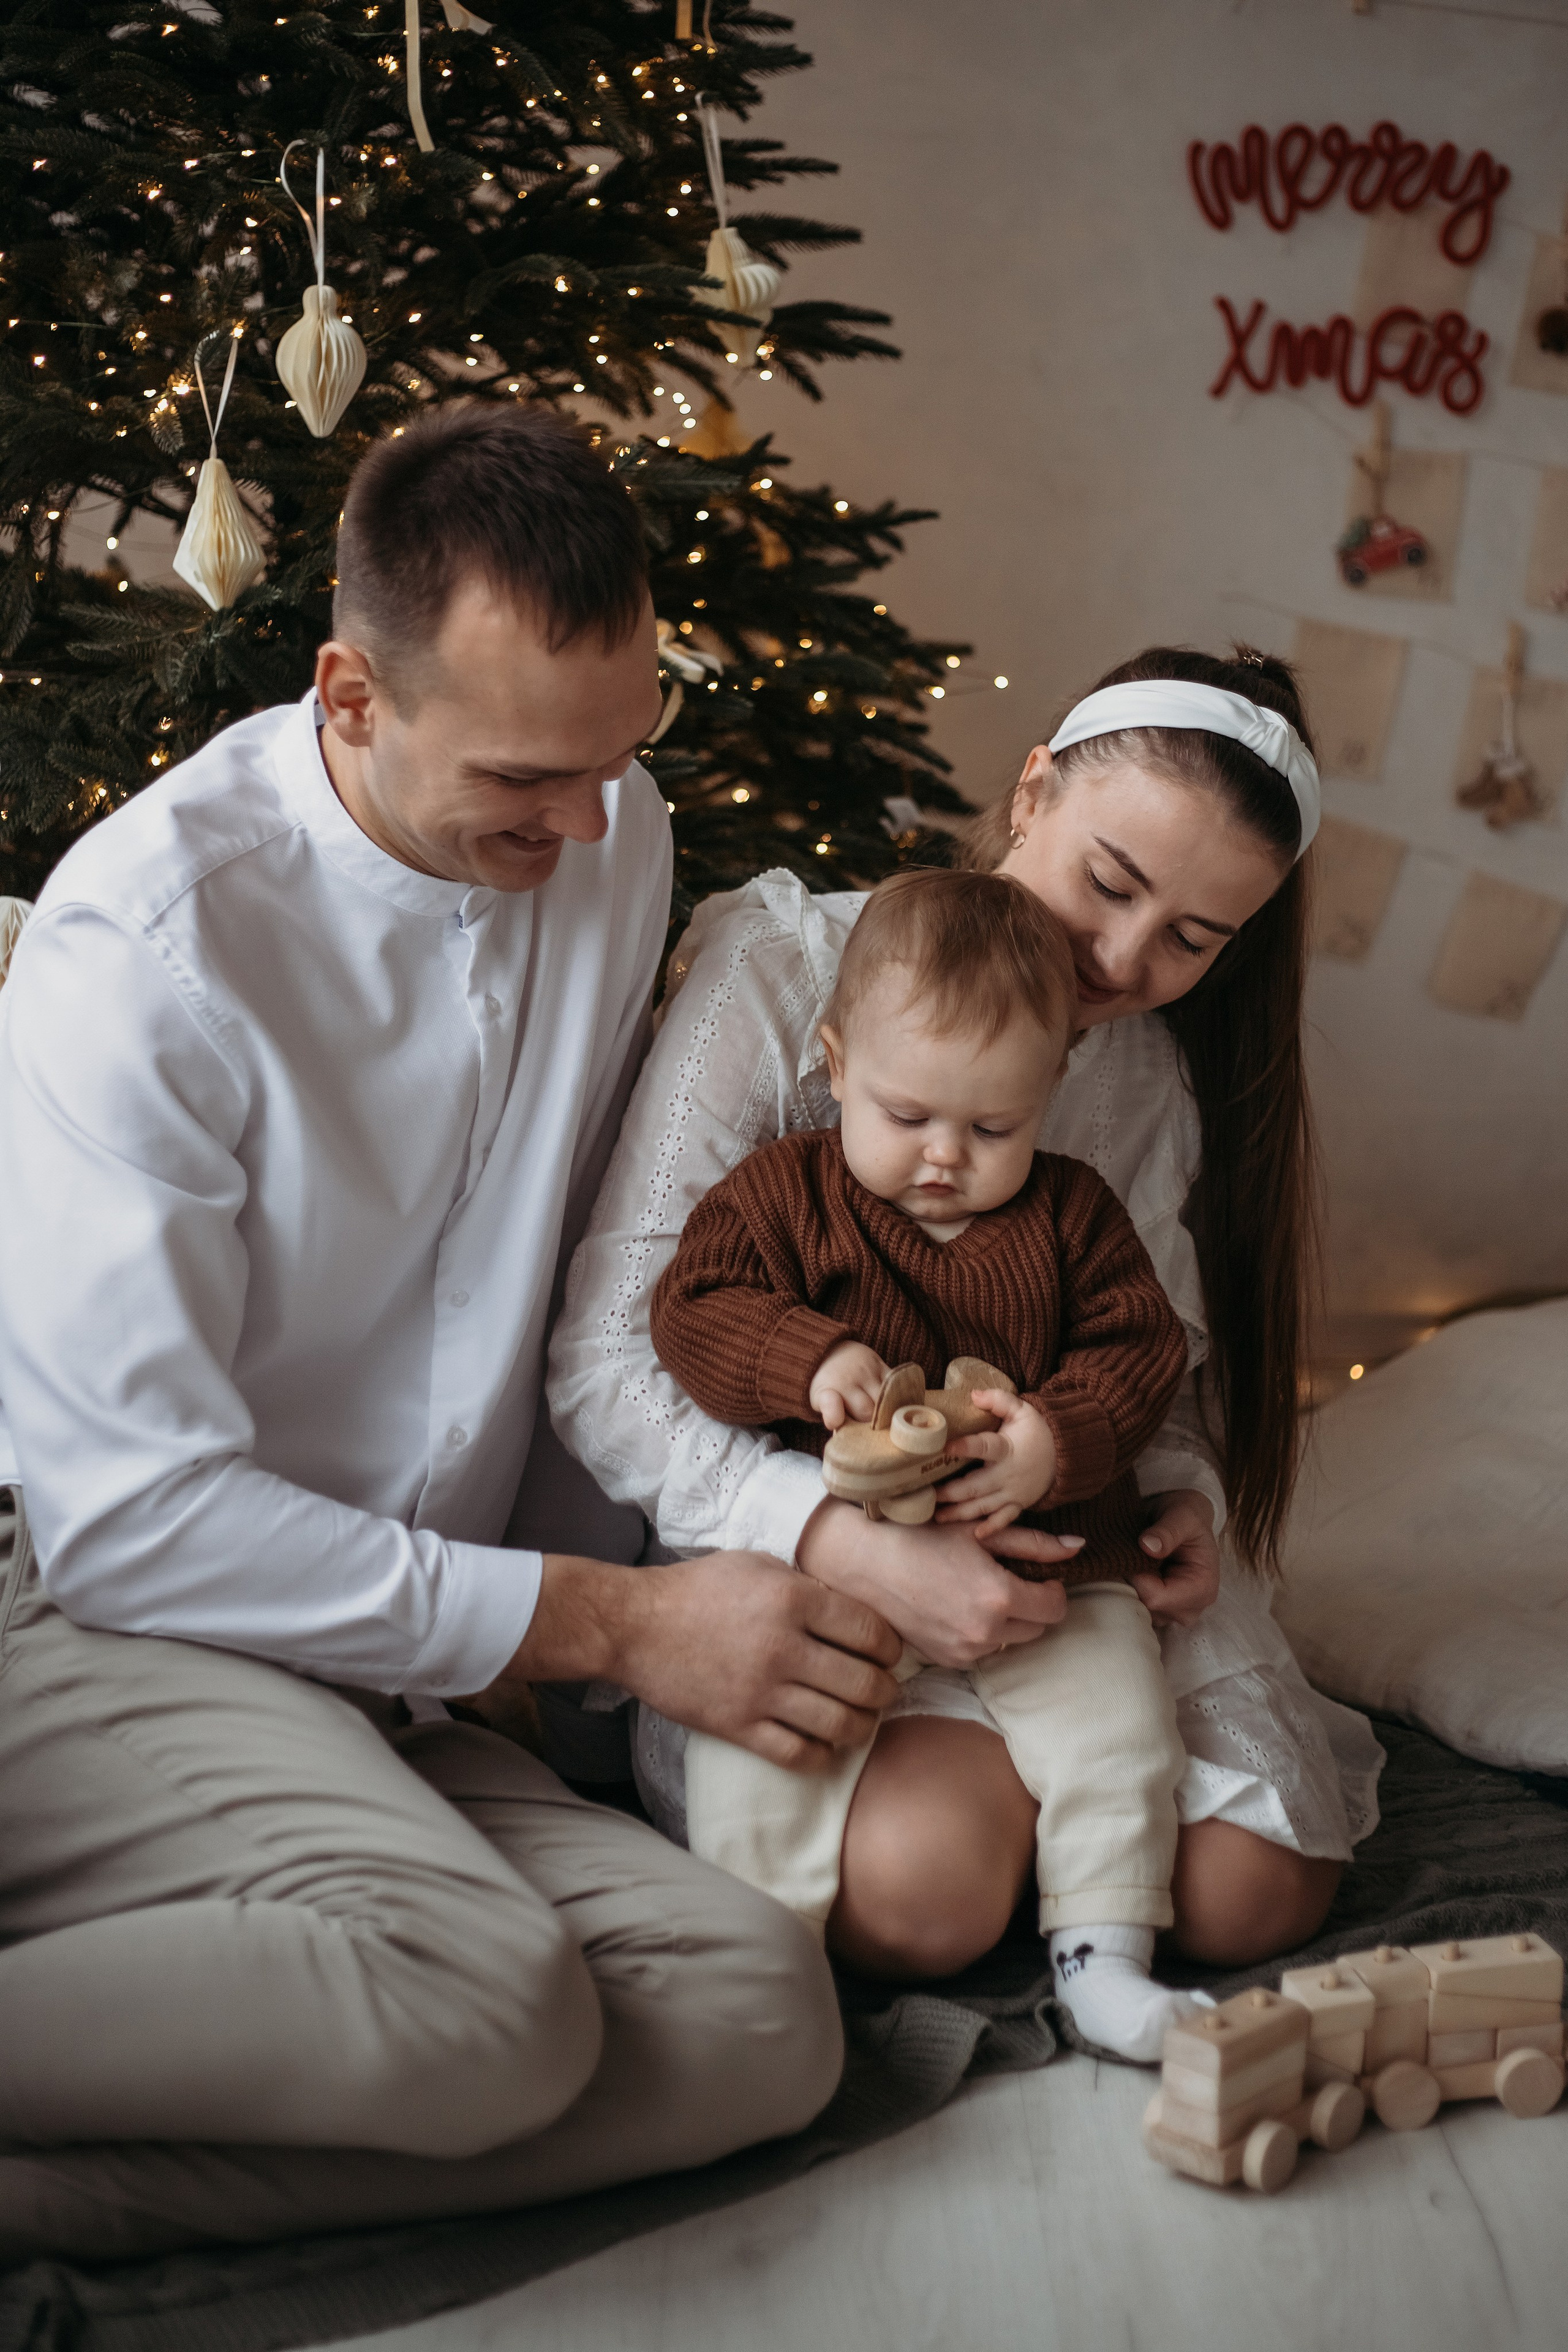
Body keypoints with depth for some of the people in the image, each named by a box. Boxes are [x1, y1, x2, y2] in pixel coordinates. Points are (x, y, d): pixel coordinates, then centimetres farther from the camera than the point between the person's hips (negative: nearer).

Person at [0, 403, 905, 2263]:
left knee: (760, 2022, -19)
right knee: (482, 1996, -34)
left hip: (390, 1692, 8)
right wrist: (608, 1622, -16)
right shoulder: (150, 944, -15)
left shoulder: (618, 846, 7)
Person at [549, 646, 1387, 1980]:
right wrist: (858, 1546, -33)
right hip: (801, 1551, -4)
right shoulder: (781, 968, -16)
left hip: (1064, 1546, 5)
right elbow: (604, 1367, -20)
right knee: (923, 1887, -30)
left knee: (1253, 1894, -14)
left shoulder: (1157, 1076, 3)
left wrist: (1184, 1496, -12)